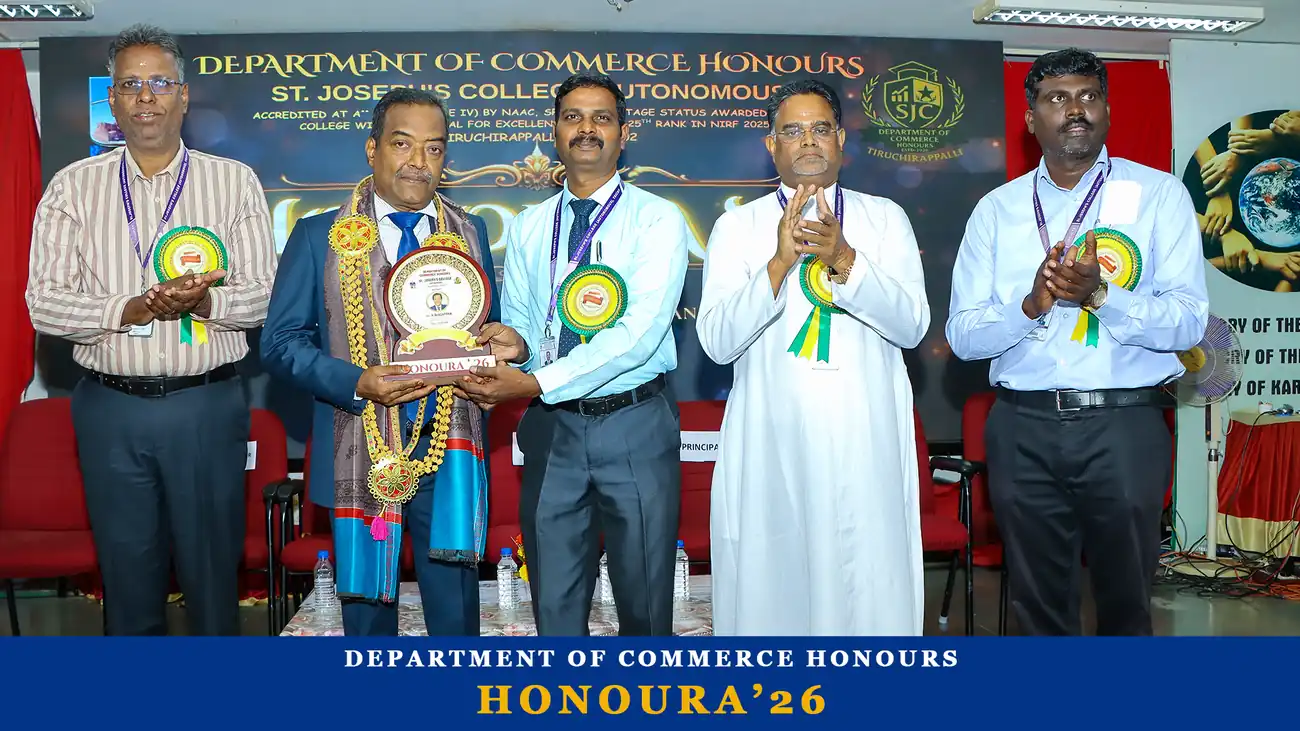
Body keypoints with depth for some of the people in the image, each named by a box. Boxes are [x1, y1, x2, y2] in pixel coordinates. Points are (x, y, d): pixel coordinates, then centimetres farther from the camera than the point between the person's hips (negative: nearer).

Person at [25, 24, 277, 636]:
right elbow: (44, 302, -1)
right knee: (126, 568, 12)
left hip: (209, 406, -1)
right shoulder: (73, 187, 6)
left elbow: (265, 292, -1)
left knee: (214, 565, 6)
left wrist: (204, 301, -20)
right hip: (110, 408, 1)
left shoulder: (234, 181, 4)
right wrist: (132, 310, -16)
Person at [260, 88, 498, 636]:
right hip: (360, 453, -1)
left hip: (448, 449, 1)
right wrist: (357, 384, -17)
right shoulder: (319, 236, 1)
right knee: (367, 617, 13)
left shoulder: (469, 233, 8)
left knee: (456, 616, 6)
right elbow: (280, 342, -1)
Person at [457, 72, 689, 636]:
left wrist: (537, 382, -23)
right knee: (554, 601, 12)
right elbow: (519, 321, 9)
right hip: (552, 428, 4)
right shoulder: (528, 228, 11)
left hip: (636, 426, -3)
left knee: (644, 600, 9)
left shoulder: (657, 219, -5)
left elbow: (640, 332, -17)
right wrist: (515, 344, -16)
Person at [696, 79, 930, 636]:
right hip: (770, 443, 0)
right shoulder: (738, 226, 7)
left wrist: (843, 259, -16)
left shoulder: (885, 218, 10)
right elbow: (716, 342, -5)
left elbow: (912, 325, -2)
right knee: (772, 591, 4)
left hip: (865, 442, 1)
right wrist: (780, 262, -17)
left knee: (870, 588, 0)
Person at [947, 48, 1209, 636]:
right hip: (1023, 428, 2)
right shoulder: (997, 210, 7)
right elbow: (962, 336, 0)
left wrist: (1101, 294, -22)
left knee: (1126, 598, 12)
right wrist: (1031, 304, -17)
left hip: (1125, 424, -1)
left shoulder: (1159, 195, 2)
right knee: (1038, 602, 13)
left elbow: (1188, 321, -7)